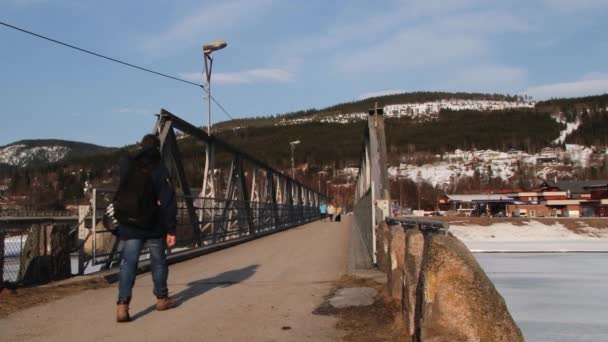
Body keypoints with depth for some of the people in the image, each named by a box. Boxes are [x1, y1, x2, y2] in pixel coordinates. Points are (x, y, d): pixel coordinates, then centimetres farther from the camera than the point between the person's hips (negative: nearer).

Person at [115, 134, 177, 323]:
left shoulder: (126, 166, 6)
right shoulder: (160, 169, -9)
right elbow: (168, 202, -14)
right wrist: (171, 230, -13)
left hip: (129, 225, 3)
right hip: (154, 226, -3)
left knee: (128, 263, -1)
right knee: (158, 261, 14)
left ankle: (122, 305, -14)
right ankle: (162, 298, 28)